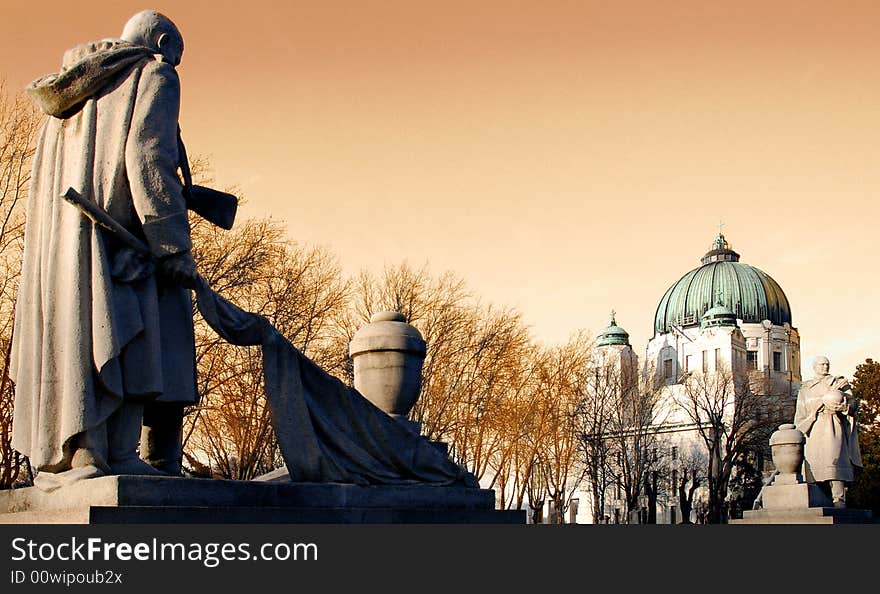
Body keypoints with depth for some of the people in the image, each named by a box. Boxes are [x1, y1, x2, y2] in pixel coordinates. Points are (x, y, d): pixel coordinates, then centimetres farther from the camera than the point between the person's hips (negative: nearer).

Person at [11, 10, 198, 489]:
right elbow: (148, 157, -13)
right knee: (118, 342, -11)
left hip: (61, 237, 8)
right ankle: (105, 457, -18)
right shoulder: (153, 77, 3)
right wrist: (174, 245, -16)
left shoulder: (74, 91, 28)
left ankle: (58, 460, 3)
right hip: (120, 235, -8)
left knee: (69, 342, 5)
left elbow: (45, 179, 21)